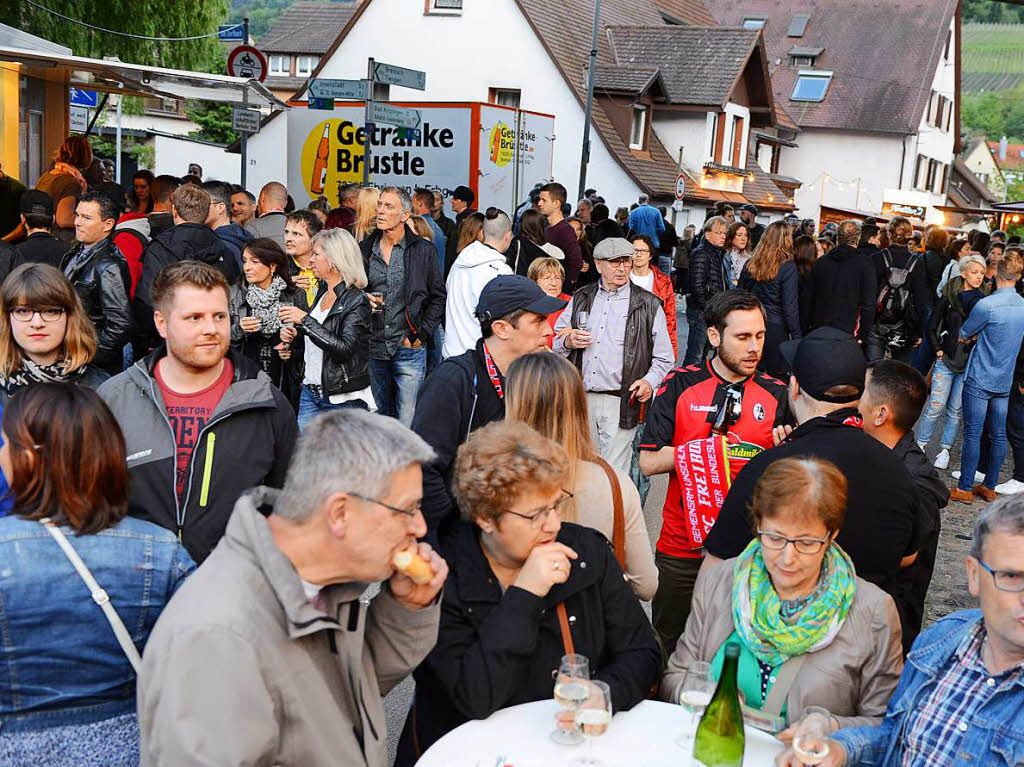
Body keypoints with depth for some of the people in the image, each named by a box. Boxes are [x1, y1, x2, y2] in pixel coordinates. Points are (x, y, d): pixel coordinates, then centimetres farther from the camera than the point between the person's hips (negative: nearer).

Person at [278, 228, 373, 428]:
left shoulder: (357, 301, -12)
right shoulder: (322, 293, 12)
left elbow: (344, 348, -24)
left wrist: (305, 320, -22)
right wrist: (295, 334, 5)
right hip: (310, 393, 8)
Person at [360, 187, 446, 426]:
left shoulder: (423, 250, 0)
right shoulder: (364, 249, 7)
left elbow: (438, 298, 3)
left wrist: (420, 335, -5)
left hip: (408, 350, -3)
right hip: (372, 350, 3)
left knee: (408, 425, -4)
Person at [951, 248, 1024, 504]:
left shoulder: (987, 305, -18)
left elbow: (963, 333, -3)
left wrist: (969, 335, 18)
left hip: (980, 379, -6)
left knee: (972, 434, -1)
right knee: (998, 435, 11)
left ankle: (965, 488, 5)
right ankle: (990, 487, 21)